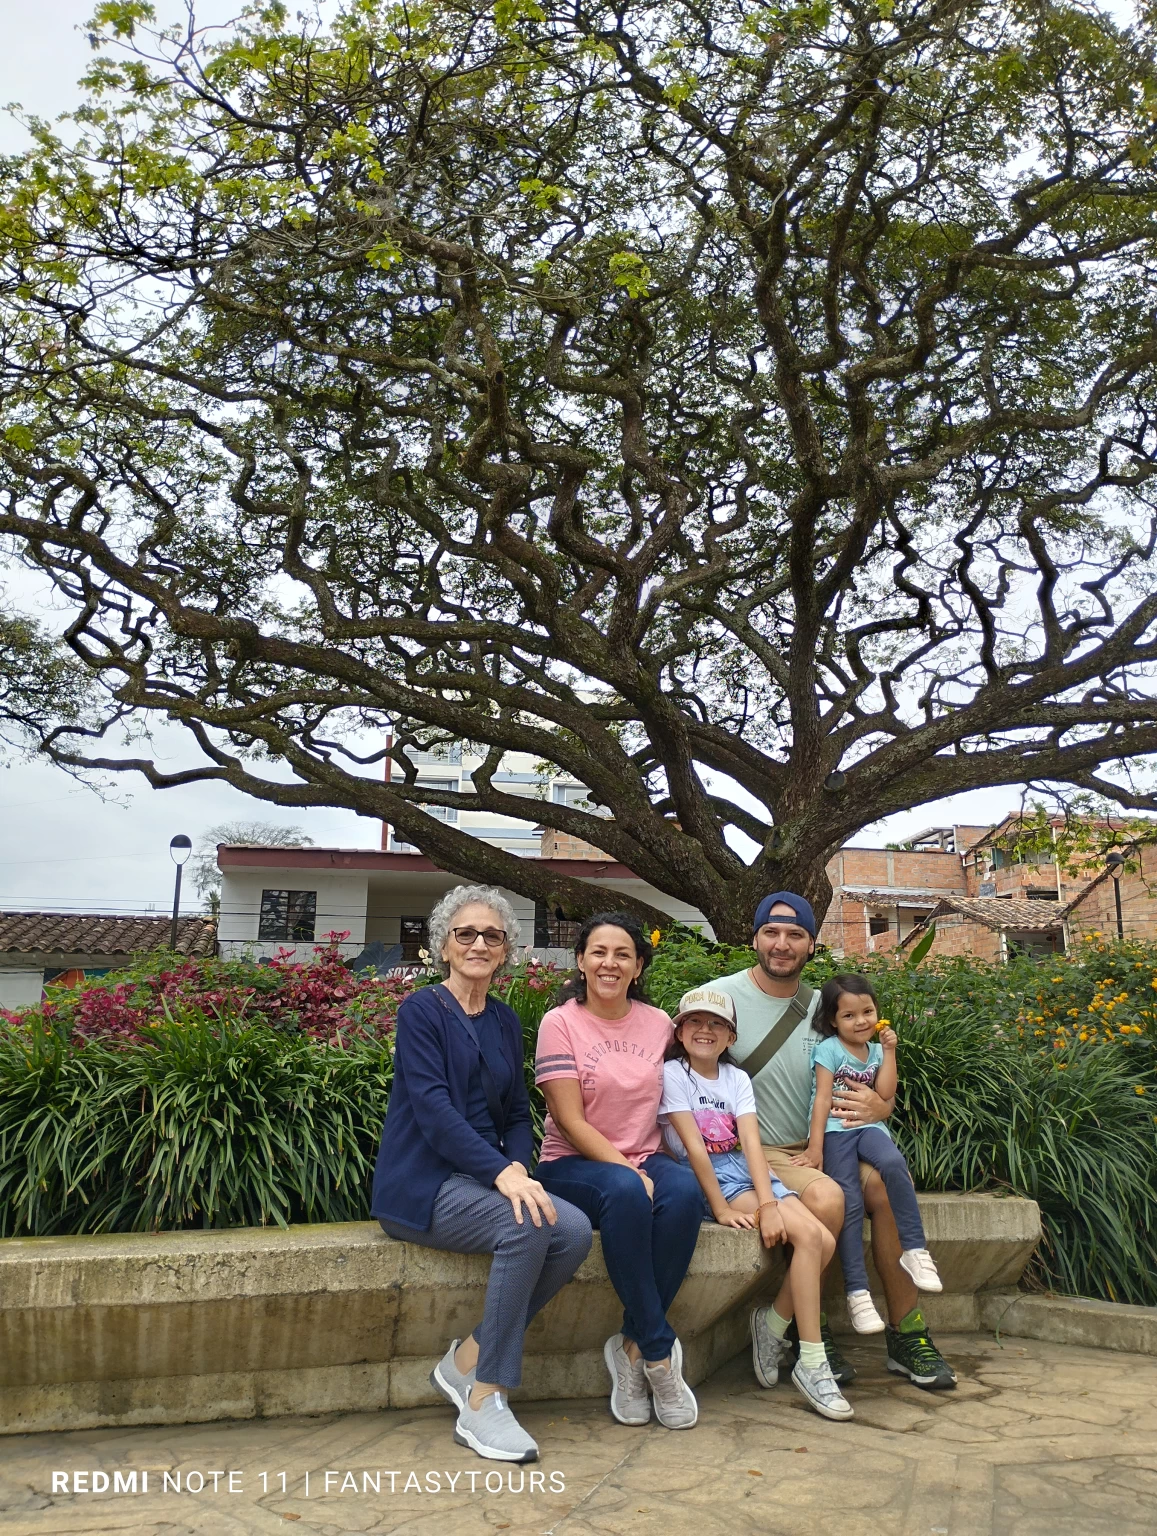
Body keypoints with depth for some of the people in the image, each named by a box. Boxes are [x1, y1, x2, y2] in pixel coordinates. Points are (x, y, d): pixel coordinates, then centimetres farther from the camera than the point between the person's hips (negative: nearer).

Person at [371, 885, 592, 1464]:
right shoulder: (422, 1010, -5)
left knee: (574, 1231, -20)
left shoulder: (505, 1022, 14)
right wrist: (501, 1172, -27)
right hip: (421, 1183, -6)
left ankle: (467, 1361, -4)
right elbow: (433, 1109, -17)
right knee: (525, 1226, -31)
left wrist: (519, 1165, -8)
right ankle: (483, 1402, -17)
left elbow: (517, 1113, 14)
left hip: (487, 1177, 6)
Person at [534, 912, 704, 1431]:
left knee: (684, 1190, -31)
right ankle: (660, 1353, -24)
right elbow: (571, 1122, -11)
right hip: (573, 1164, -4)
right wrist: (629, 1170, -21)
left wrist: (644, 1167, -2)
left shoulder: (657, 1023, 7)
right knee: (625, 1191, -37)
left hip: (643, 1158, 4)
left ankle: (634, 1346, -18)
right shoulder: (560, 1023, -5)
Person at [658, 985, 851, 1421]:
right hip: (704, 1179, -6)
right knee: (807, 1235, -23)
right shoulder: (672, 1073, -4)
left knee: (823, 1241, -17)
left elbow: (751, 1143, -3)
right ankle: (811, 1364, -15)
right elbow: (693, 1145, -12)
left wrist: (768, 1204, -17)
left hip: (744, 1170, 6)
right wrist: (722, 1208, -18)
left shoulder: (737, 1078, 11)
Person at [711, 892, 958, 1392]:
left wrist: (876, 1105, -11)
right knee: (827, 1198, -30)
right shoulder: (721, 995, -7)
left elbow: (882, 1096, 15)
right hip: (752, 1153, -5)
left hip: (815, 1148, 5)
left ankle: (906, 1336, -2)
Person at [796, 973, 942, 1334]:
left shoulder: (875, 1050, 14)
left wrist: (889, 1052, 1)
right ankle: (857, 1291, -12)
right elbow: (822, 1099, -8)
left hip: (869, 1126, 3)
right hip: (835, 1131, -3)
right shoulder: (829, 1049, -1)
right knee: (850, 1203, -18)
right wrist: (815, 1147, -13)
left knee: (893, 1163, -31)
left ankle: (915, 1250, -22)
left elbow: (885, 1094, 3)